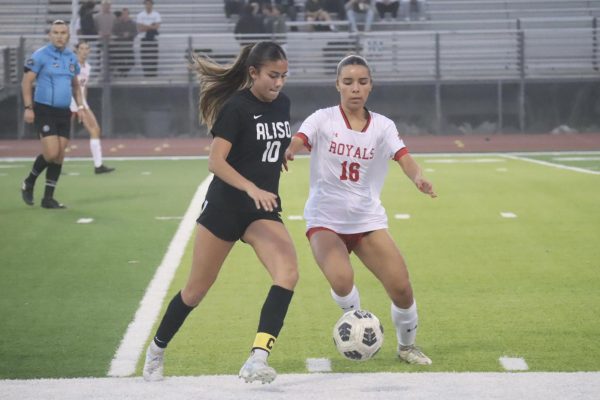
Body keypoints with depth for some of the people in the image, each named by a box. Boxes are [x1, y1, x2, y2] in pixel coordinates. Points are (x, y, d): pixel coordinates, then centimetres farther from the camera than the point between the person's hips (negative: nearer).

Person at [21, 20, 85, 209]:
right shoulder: (40, 55, -7)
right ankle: (29, 183, 10)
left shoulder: (72, 57, 10)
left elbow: (75, 85, 21)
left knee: (59, 156, 3)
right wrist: (28, 107, -14)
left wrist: (80, 105, 9)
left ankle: (48, 198, 10)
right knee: (51, 152, -14)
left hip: (64, 112, 6)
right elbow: (26, 82, -7)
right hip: (44, 110, -6)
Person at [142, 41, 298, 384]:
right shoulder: (236, 107, -15)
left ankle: (257, 361, -28)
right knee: (198, 289, 8)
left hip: (263, 209, 5)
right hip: (224, 208, -5)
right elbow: (216, 161, -25)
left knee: (288, 273, -22)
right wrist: (251, 188, -38)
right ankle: (156, 351, 32)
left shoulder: (282, 104, 4)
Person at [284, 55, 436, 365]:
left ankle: (407, 345, 20)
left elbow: (405, 160, -14)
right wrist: (287, 152, -49)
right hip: (325, 220, -2)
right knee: (341, 281, -29)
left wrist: (418, 178, -37)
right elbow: (297, 141, -24)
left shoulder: (382, 126, 1)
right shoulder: (323, 120, -5)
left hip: (368, 220, 3)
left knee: (401, 287, -9)